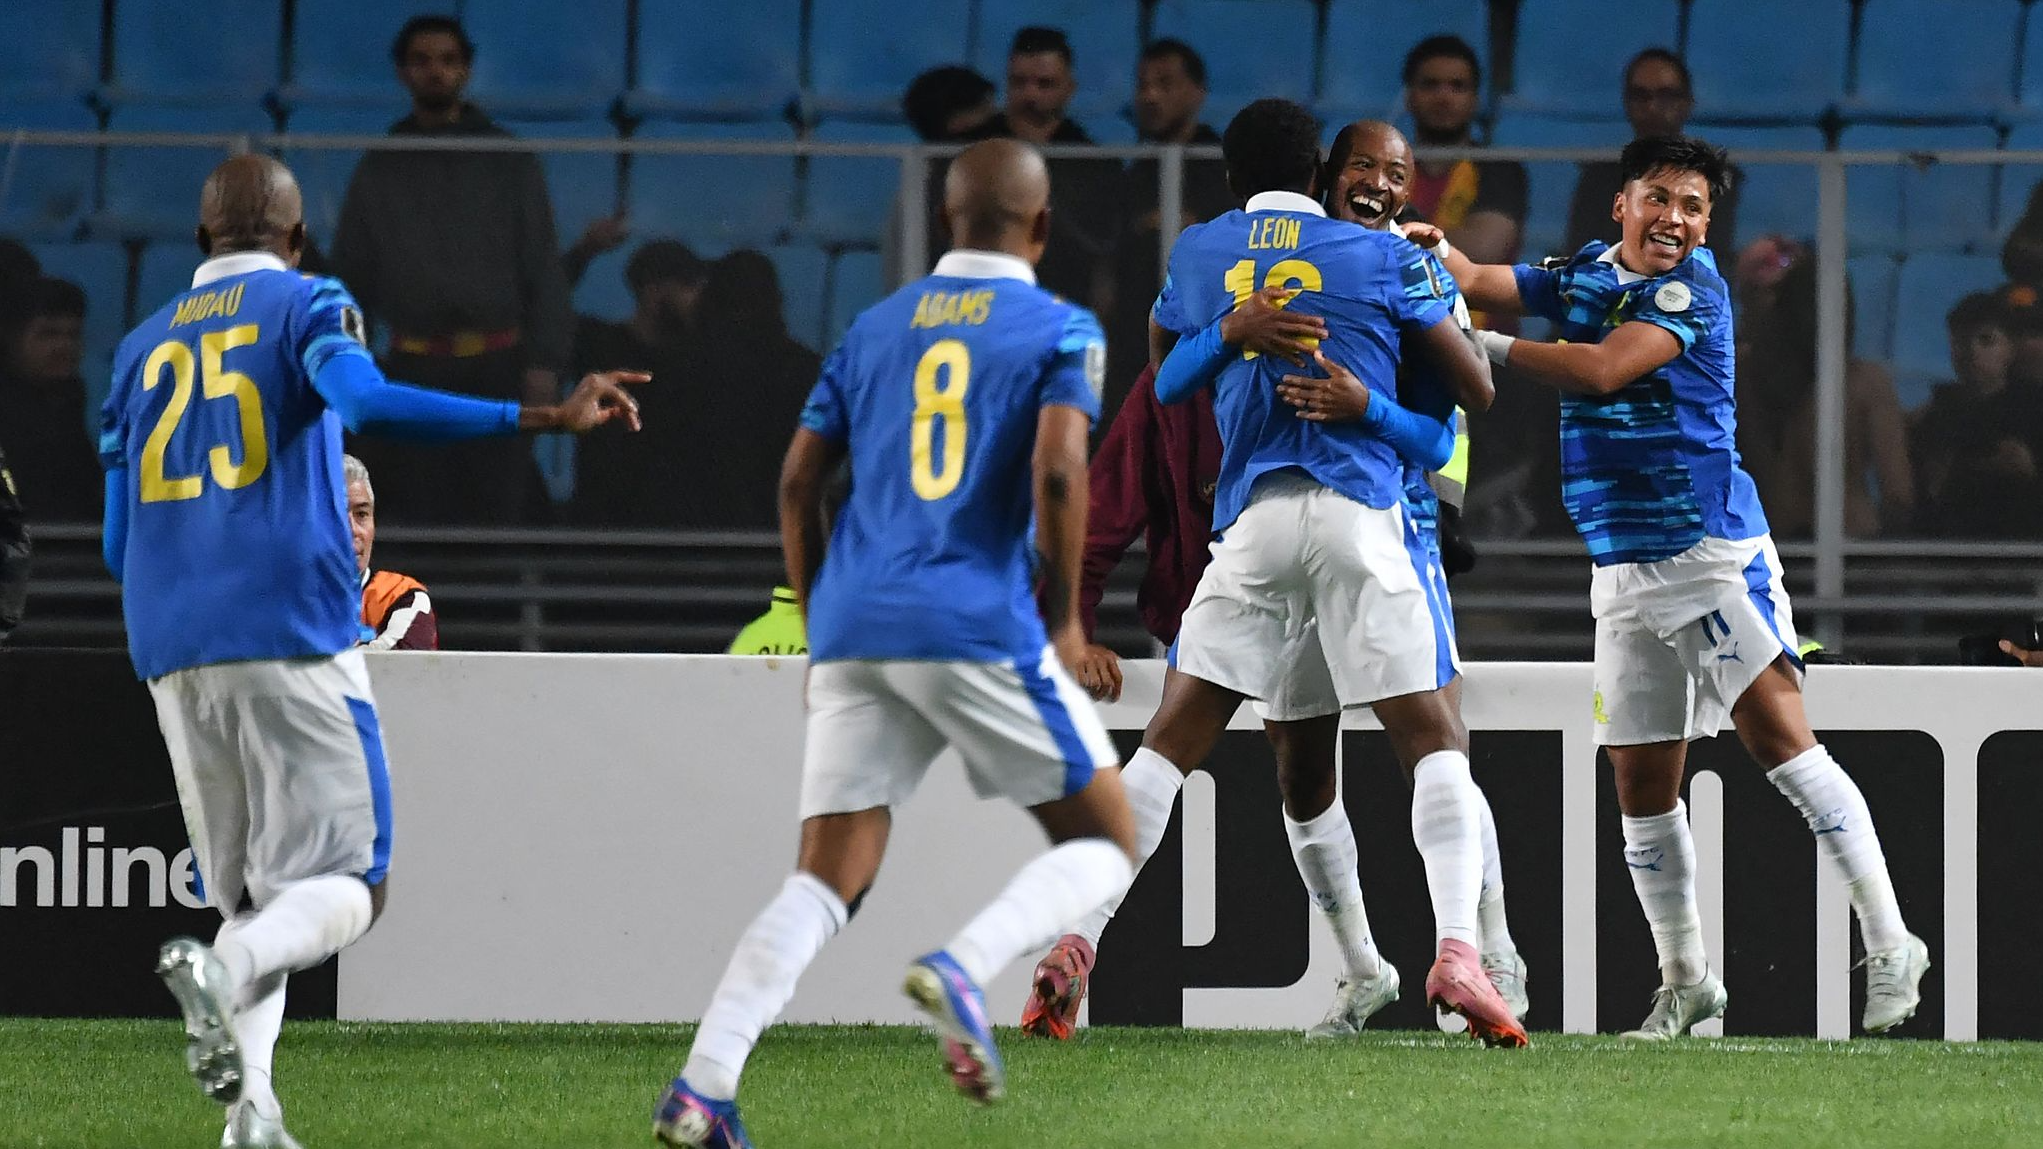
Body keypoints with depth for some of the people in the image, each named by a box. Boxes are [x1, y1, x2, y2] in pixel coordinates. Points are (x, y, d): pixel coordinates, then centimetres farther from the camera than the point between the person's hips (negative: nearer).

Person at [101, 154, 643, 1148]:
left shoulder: (143, 348, 19)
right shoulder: (309, 306, 5)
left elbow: (120, 544, 19)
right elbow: (365, 404, -17)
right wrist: (550, 419, -21)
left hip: (173, 654, 5)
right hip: (293, 636, -5)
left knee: (248, 895, 11)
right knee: (340, 882, -4)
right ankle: (224, 969, -35)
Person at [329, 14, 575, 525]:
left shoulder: (507, 162, 8)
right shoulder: (380, 171, 13)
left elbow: (542, 267, 4)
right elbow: (351, 273, 15)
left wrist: (544, 362, -6)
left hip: (495, 369, -2)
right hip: (415, 368, 2)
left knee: (497, 515, -10)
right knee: (422, 519, -2)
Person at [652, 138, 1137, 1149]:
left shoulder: (876, 328, 18)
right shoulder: (1059, 330, 3)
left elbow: (798, 480, 15)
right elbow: (1058, 470, -12)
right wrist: (1064, 619, -2)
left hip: (853, 627, 5)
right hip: (976, 626, -5)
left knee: (824, 884, 5)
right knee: (1103, 847, 9)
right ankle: (964, 967, -19)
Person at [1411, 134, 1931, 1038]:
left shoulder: (1693, 290, -8)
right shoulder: (1584, 273, 12)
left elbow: (1601, 369, -19)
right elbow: (1481, 284, 6)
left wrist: (1488, 348, -13)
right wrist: (1433, 249, -15)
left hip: (1713, 552, -6)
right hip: (1625, 573, 6)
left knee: (1780, 739, -16)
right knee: (1642, 789, 7)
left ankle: (1889, 947, -15)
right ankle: (1685, 986, 19)